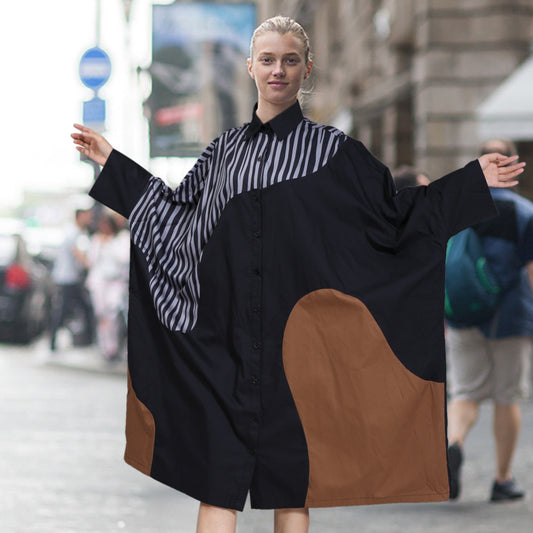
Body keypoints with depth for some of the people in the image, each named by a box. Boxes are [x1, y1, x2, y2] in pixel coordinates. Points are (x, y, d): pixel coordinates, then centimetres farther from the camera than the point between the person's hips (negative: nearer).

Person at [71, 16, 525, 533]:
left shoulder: (331, 149, 3)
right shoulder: (224, 150, 12)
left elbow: (393, 219, 3)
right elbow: (175, 211, 23)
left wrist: (473, 180, -5)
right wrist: (111, 161, 26)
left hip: (296, 335, -2)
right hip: (224, 337, 2)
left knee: (291, 480, 1)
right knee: (217, 475, -1)